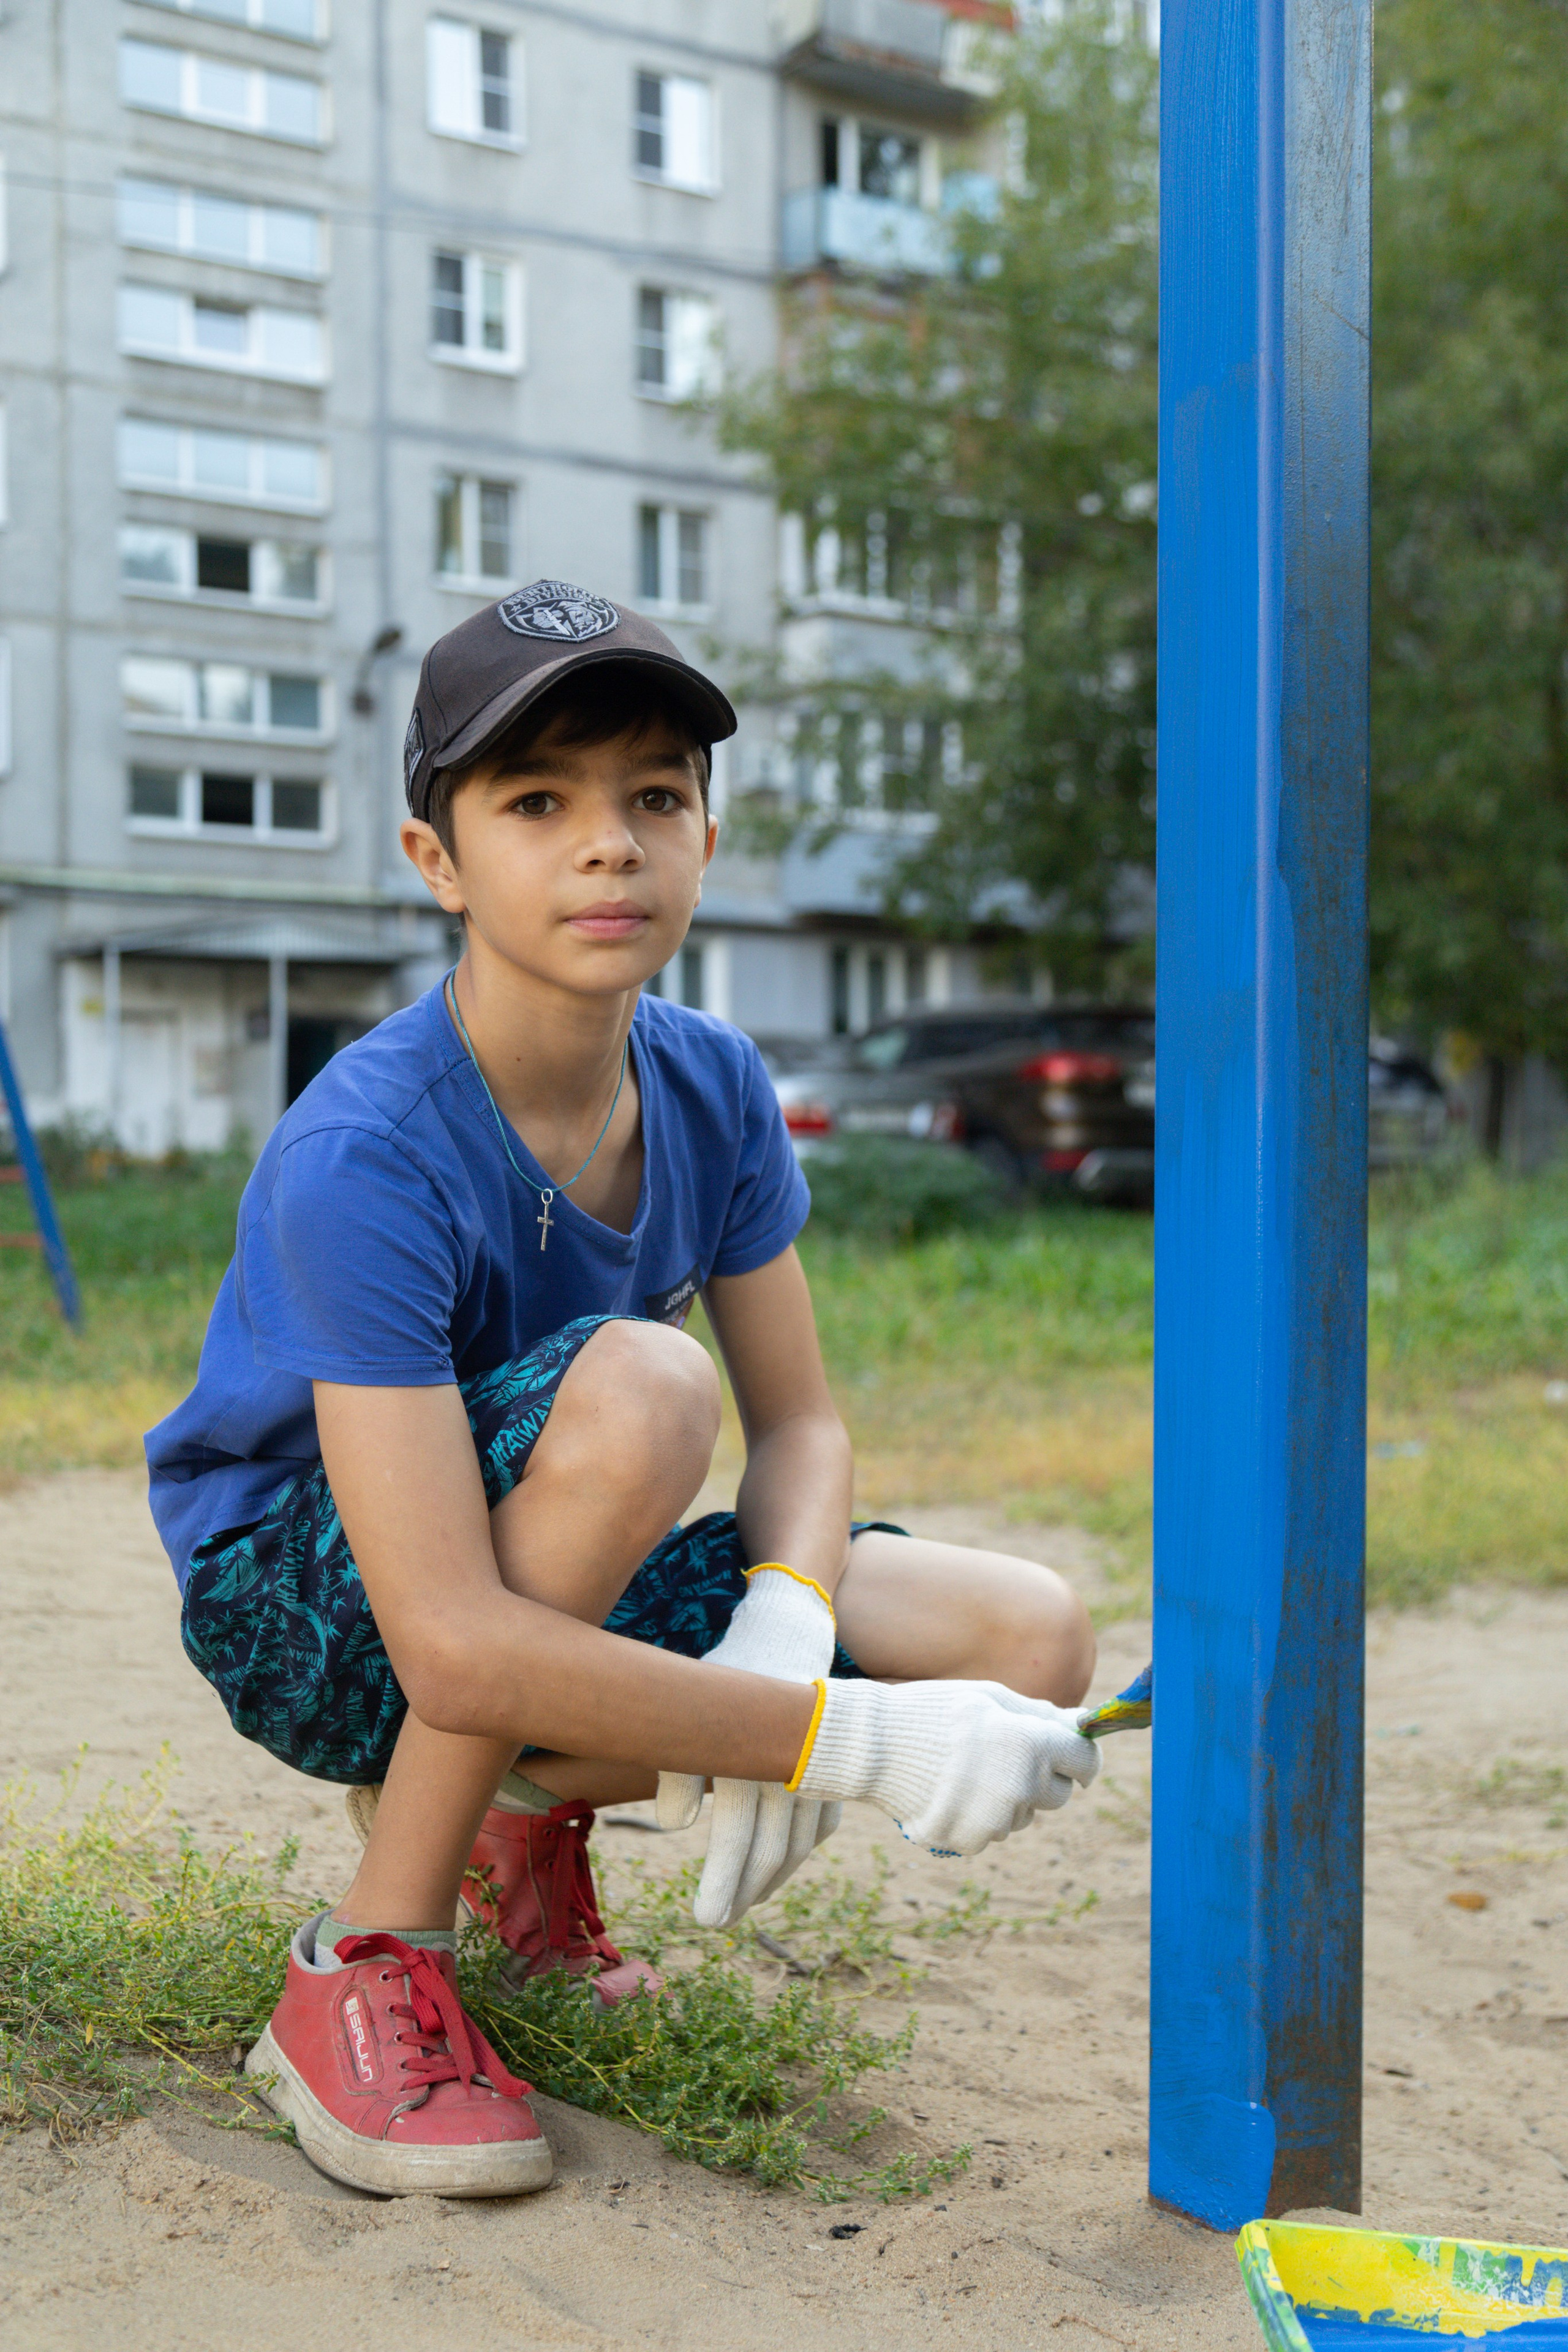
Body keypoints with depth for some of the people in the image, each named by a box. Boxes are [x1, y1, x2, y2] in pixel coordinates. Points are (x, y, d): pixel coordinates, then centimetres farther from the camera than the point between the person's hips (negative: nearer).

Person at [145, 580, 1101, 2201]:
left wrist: (782, 1632, -26)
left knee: (1032, 1645, -11)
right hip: (302, 1601, -6)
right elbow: (454, 1648, -35)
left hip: (563, 1582, 6)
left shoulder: (714, 1088, -8)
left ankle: (529, 1806, 10)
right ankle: (366, 1961, -20)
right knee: (638, 1386, -36)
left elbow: (800, 1421, -3)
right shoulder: (360, 1162, -30)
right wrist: (852, 1741, -36)